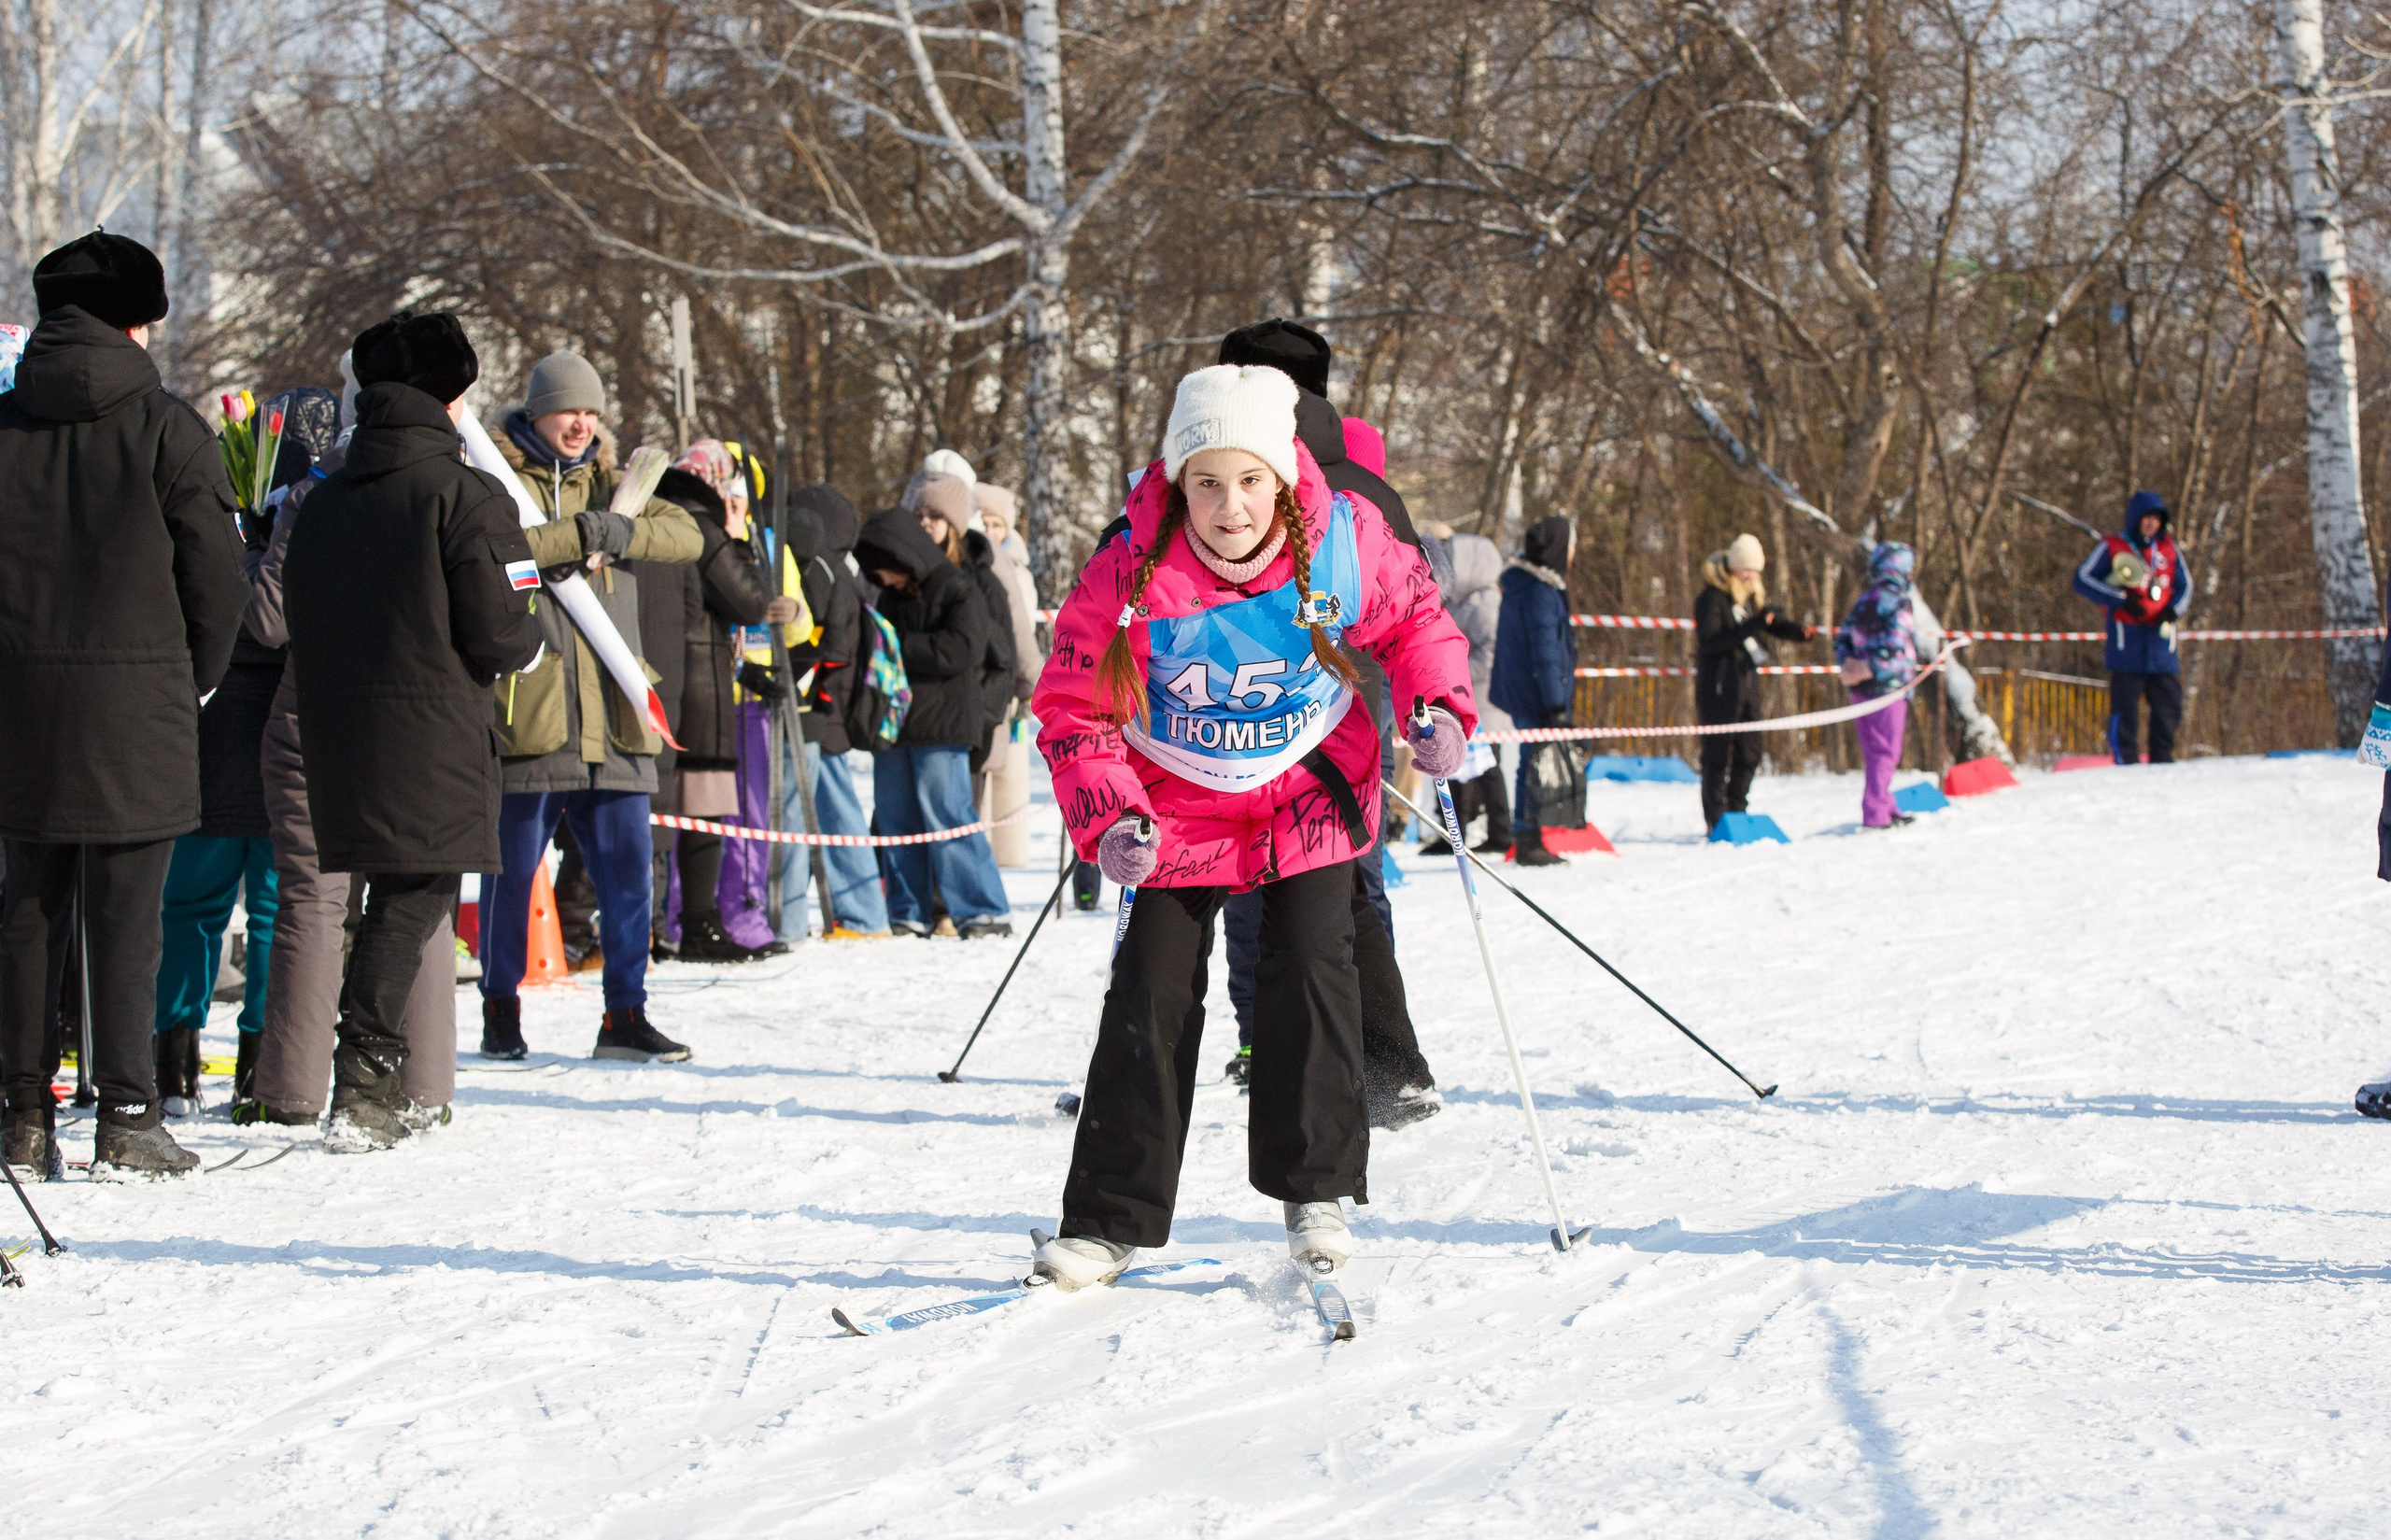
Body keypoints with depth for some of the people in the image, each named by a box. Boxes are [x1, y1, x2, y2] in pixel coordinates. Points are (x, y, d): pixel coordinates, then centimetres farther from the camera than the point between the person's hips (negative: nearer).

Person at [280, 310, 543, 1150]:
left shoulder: (323, 502, 12)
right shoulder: (464, 494, -8)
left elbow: (297, 627, 13)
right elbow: (500, 636, -11)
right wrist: (531, 638, 10)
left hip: (338, 739, 6)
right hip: (435, 746, -6)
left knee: (391, 900, 16)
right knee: (412, 903, -4)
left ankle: (377, 1089, 17)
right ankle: (364, 1091, -12)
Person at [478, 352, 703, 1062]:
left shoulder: (611, 485, 17)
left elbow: (687, 535, 4)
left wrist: (619, 533, -12)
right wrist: (576, 534, -18)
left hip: (611, 718, 5)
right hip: (525, 710, -5)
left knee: (627, 869, 3)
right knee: (513, 870, 3)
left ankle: (624, 1014, 10)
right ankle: (501, 1012, 15)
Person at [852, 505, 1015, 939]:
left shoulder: (958, 590, -6)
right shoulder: (892, 597, 18)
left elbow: (959, 651, -17)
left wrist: (898, 646, -15)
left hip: (941, 725, -8)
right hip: (895, 721, 8)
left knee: (946, 814, -11)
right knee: (895, 817, 6)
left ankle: (982, 911, -8)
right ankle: (908, 914, 13)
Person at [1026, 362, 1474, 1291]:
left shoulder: (1345, 543, -18)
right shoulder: (1130, 577, -23)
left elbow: (1412, 616, 5)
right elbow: (1075, 710, -11)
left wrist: (1438, 706, -10)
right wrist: (1108, 816, -24)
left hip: (1310, 796, 1)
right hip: (1182, 811, -1)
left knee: (1308, 975, -7)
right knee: (1153, 999, -3)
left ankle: (1315, 1190, 9)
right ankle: (1109, 1219, 5)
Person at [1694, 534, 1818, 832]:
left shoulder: (1751, 595, 13)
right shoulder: (1712, 597, -12)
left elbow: (1775, 623, 14)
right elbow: (1708, 641, -21)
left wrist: (1800, 631, -7)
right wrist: (1749, 628, -29)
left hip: (1747, 682, 8)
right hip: (1719, 686, -8)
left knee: (1749, 752, 11)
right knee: (1718, 754, -5)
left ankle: (1736, 815, 21)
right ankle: (1715, 822, -3)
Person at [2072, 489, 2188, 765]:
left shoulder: (2169, 549, 13)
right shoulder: (2113, 547, 2)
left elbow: (2185, 585, 20)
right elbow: (2083, 580, -3)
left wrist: (2173, 610, -2)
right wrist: (2121, 600, -13)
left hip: (2161, 638, 4)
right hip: (2126, 643, -4)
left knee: (2168, 703, 5)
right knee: (2125, 704, -6)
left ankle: (2162, 760, 15)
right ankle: (2125, 761, -2)